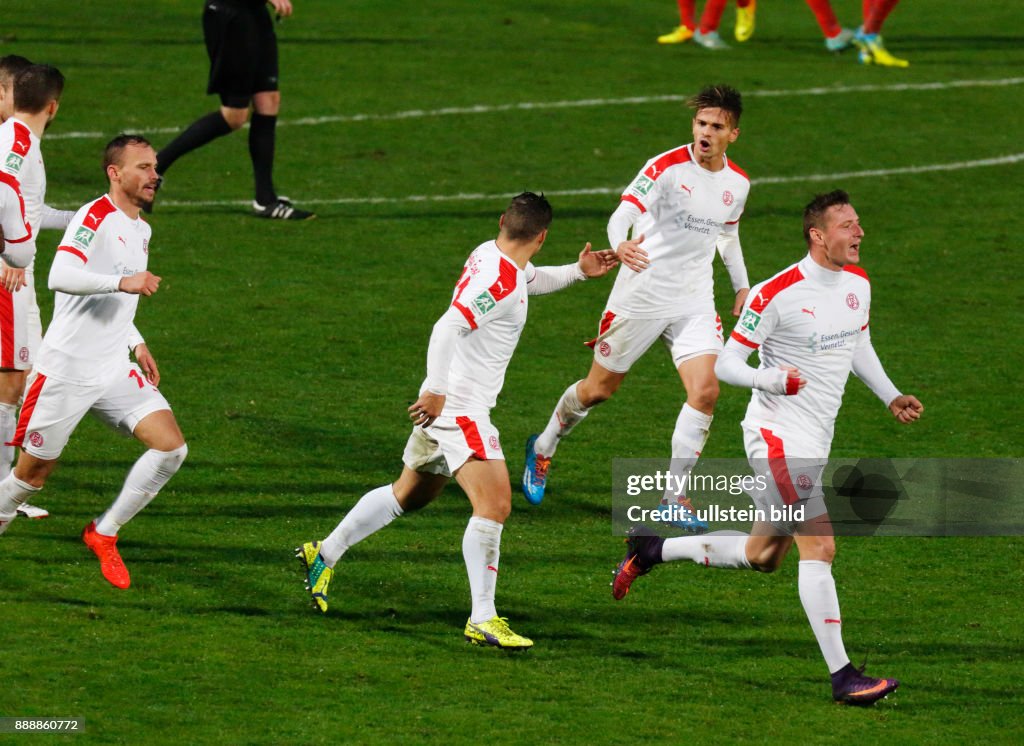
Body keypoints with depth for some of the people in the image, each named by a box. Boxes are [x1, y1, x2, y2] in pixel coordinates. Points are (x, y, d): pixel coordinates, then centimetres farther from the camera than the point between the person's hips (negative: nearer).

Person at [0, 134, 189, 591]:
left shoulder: (140, 229, 15)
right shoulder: (95, 218, -12)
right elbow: (60, 277, -29)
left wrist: (137, 345, 19)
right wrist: (123, 281, -37)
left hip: (115, 371, 7)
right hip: (66, 371, -7)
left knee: (171, 447, -9)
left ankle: (103, 535, 3)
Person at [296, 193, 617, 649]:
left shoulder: (490, 255, 9)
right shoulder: (499, 281, -21)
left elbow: (533, 279, 34)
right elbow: (448, 328, -30)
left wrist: (578, 271, 25)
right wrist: (437, 392, -31)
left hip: (445, 404, 11)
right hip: (459, 408, -11)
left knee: (410, 494, 24)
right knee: (494, 505, -17)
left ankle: (323, 556, 34)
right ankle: (483, 620, -20)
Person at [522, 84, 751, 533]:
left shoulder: (738, 183, 5)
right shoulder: (667, 167, -14)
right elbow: (624, 212, -24)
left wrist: (742, 286, 18)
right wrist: (620, 245, -46)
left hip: (694, 303, 4)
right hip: (641, 296, -4)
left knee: (705, 391, -14)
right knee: (599, 390, 7)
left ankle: (675, 493, -1)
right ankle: (543, 448, 36)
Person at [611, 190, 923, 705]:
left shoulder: (857, 283, 6)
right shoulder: (777, 294, -18)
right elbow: (726, 364, -13)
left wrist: (891, 398, 16)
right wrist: (773, 378, -31)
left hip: (813, 444, 9)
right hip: (778, 436, -9)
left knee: (762, 556, 17)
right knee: (819, 548, -15)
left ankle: (650, 552, 35)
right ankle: (842, 677, -15)